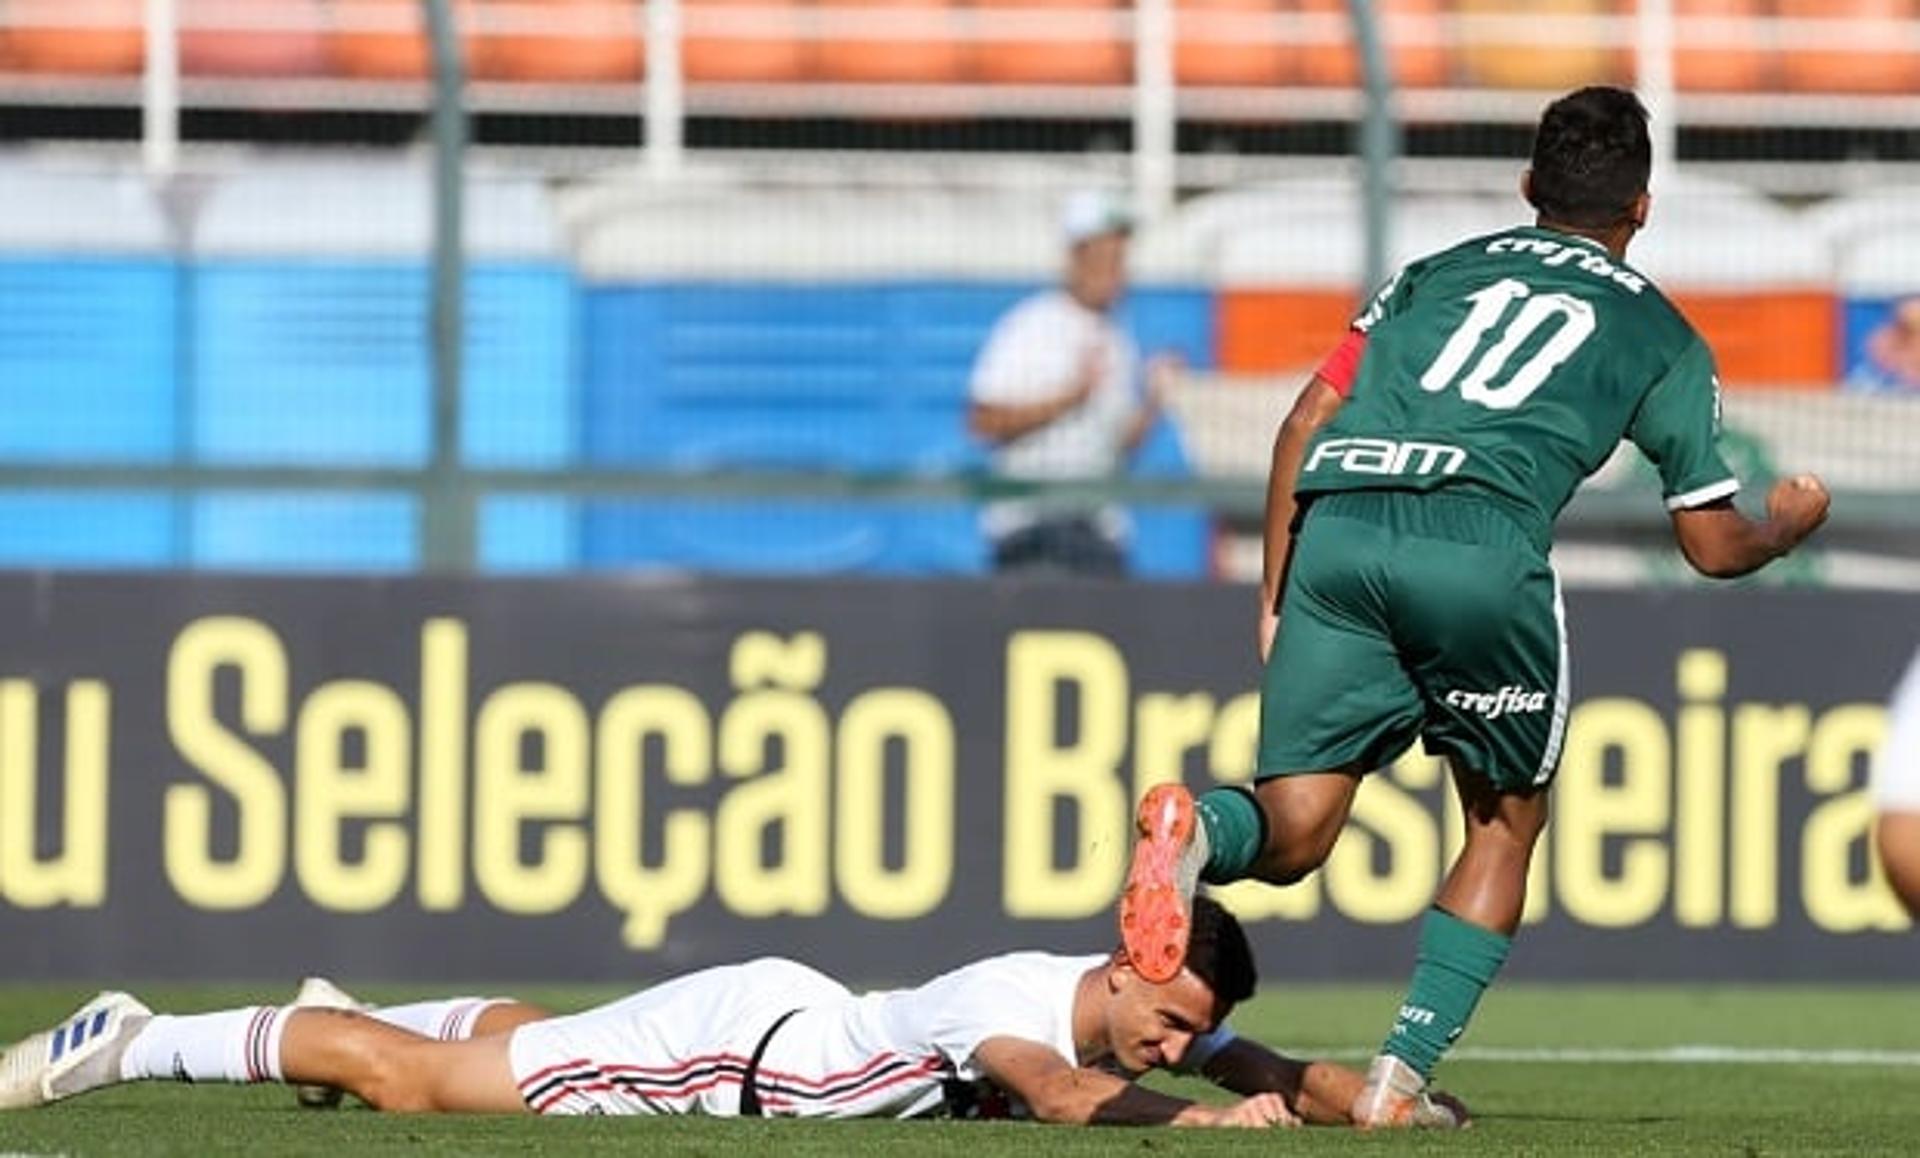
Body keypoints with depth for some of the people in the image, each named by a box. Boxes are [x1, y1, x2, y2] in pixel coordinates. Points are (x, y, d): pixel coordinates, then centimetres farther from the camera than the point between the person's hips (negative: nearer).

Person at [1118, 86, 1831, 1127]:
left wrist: (1275, 597, 24)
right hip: (1481, 545, -2)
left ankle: (1196, 833, -33)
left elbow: (1306, 423, 19)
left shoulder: (1438, 274, 29)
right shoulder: (1661, 337, 22)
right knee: (1506, 824, 19)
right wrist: (1786, 526, 48)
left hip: (1334, 532, 3)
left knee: (1292, 835, 4)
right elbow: (1712, 544, 25)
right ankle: (1400, 1079, 7)